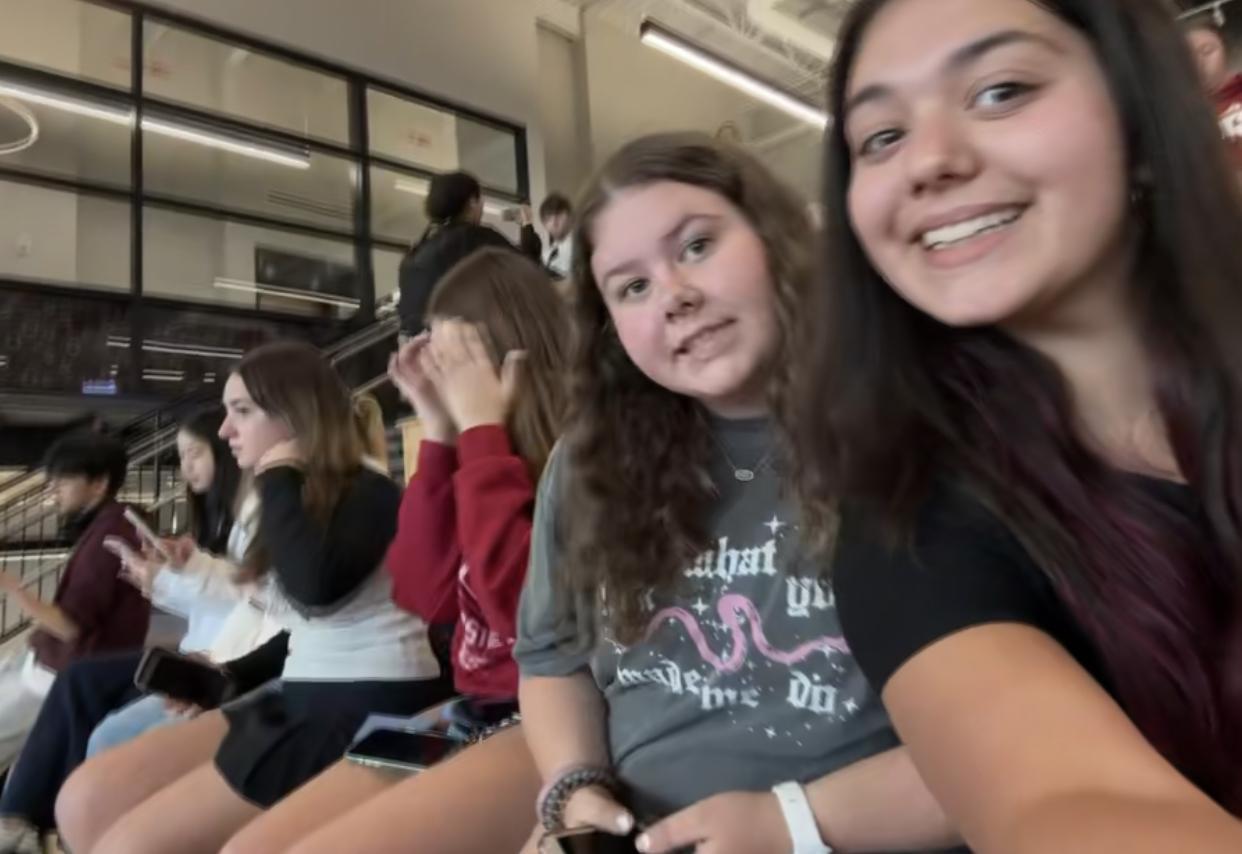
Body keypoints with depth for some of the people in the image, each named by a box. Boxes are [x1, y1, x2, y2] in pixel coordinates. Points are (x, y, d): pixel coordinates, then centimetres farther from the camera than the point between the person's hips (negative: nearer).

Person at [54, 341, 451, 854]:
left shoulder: (369, 494, -11)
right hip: (298, 697, 9)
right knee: (86, 799, 2)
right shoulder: (305, 500, 16)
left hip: (368, 712, -9)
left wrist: (280, 478, -15)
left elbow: (316, 587, -30)